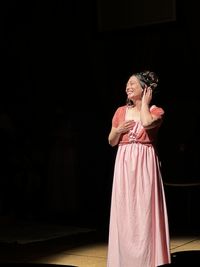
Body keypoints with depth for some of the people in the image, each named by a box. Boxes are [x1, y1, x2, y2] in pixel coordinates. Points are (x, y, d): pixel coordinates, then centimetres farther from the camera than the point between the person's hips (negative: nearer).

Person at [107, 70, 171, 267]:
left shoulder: (156, 111, 1)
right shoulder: (121, 111, 12)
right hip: (124, 164, 4)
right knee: (125, 212, 4)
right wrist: (119, 130, -4)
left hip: (145, 165, -4)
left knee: (145, 210, -5)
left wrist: (145, 102, -7)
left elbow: (147, 123, -23)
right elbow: (111, 142, 17)